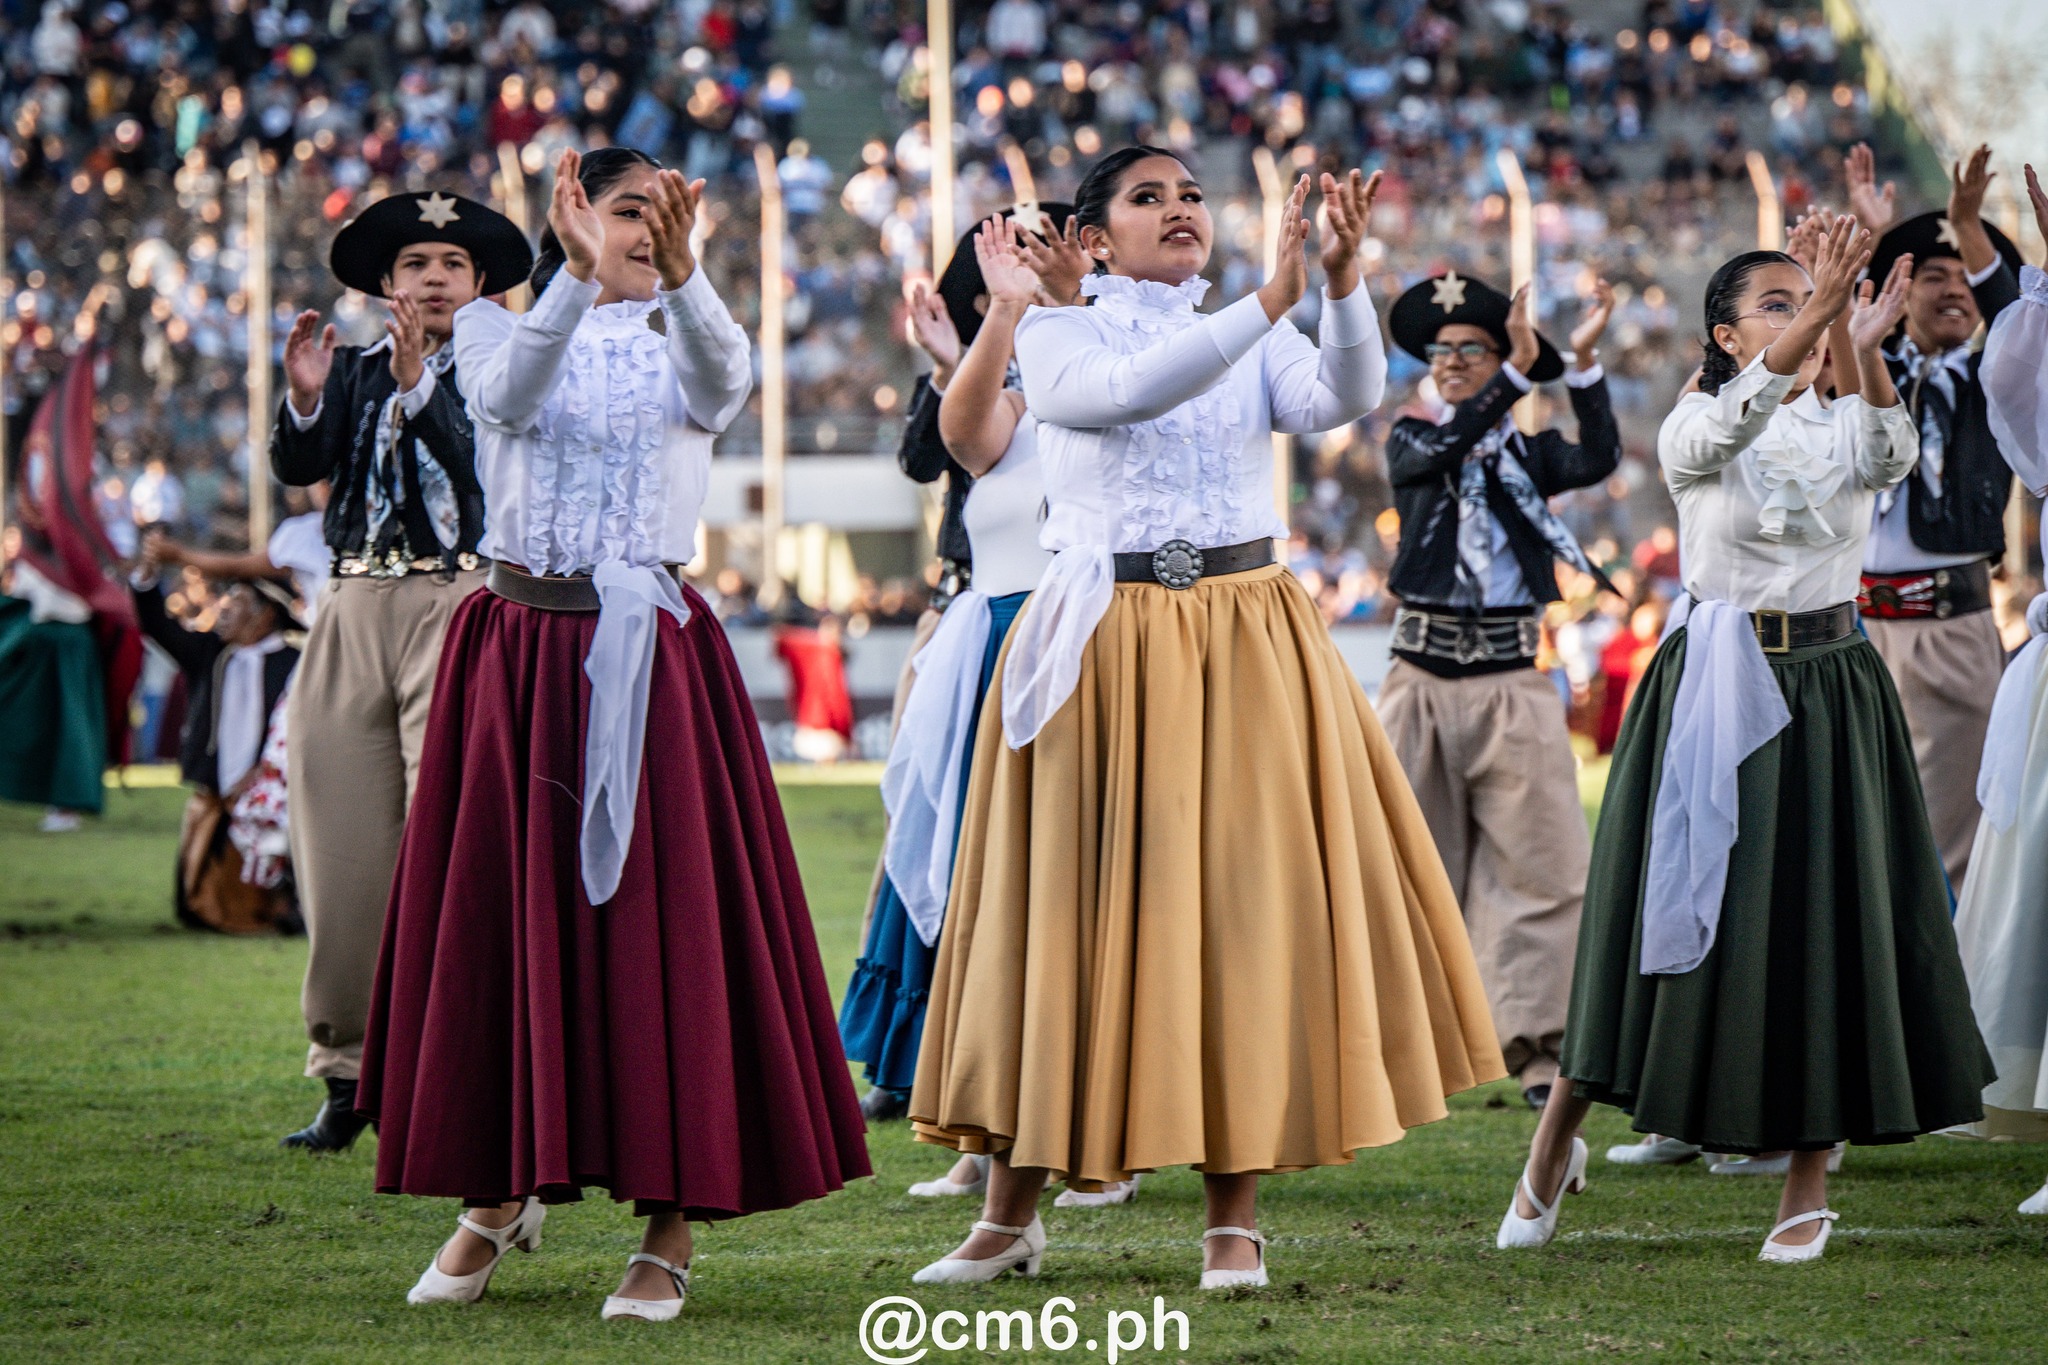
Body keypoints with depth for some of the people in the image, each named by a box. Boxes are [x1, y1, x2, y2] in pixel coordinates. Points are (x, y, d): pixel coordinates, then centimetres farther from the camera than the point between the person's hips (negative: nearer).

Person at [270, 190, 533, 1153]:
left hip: (457, 606, -4)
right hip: (355, 606, 4)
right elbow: (296, 469, 5)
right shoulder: (353, 368, 17)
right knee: (344, 847, 1)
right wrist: (304, 397, -13)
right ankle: (347, 1072, 8)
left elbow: (484, 468, -9)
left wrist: (419, 384, -21)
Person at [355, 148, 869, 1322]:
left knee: (663, 916, -6)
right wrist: (577, 278, -32)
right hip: (519, 645, 1)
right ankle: (500, 1193, 21)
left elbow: (723, 384, -18)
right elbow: (508, 397, -16)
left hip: (651, 660, -1)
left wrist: (681, 276, -37)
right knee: (498, 913, 5)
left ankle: (673, 1224, -2)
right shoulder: (497, 326, 9)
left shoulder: (685, 339, 8)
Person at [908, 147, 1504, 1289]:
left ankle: (1236, 1217, 4)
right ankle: (1012, 1215, 9)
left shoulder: (1260, 341, 10)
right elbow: (1127, 391, -18)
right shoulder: (1056, 337, 4)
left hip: (1245, 642, 2)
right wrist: (1268, 300, -27)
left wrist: (1343, 277, -27)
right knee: (1069, 906, 0)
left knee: (1237, 900, -2)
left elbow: (1344, 398, -10)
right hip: (1102, 644, -2)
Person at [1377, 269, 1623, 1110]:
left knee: (1545, 862, -10)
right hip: (1424, 675, 1)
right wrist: (1523, 369, -24)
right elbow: (1446, 447, -14)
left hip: (1513, 676, -1)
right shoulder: (1411, 444, 8)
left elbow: (1598, 460, -11)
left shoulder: (1530, 448, 9)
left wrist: (1582, 362, -22)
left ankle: (1536, 1051, -10)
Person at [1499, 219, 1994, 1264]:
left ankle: (1808, 1185, 10)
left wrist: (1858, 347, -37)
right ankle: (1556, 1142, 16)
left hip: (1828, 696, 2)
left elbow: (1893, 454, -18)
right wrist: (1818, 317, -39)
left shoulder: (1845, 426, 7)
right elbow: (1731, 423, -25)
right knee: (1682, 917, -1)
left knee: (1822, 923, 0)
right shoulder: (1696, 427, 0)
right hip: (1712, 694, -2)